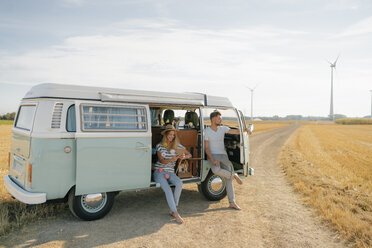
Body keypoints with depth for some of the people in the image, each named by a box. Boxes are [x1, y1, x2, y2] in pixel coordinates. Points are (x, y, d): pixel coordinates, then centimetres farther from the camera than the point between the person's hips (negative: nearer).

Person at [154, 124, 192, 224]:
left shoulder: (177, 146, 6)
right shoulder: (159, 146, 1)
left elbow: (189, 155, 9)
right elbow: (161, 160, -8)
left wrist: (184, 157, -15)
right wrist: (172, 159, -27)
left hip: (170, 172, 2)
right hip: (159, 171, -2)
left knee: (179, 183, -29)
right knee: (167, 189, -27)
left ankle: (173, 210, -21)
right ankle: (176, 213, -26)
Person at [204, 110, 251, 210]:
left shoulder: (223, 128, 6)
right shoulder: (207, 131, -6)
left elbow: (235, 131, -7)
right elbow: (206, 148, -8)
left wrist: (245, 130, -28)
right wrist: (213, 160, -20)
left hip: (223, 155, 4)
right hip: (213, 155, -4)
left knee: (229, 178, -2)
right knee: (216, 170, -35)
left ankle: (232, 202, 5)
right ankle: (234, 175, -8)